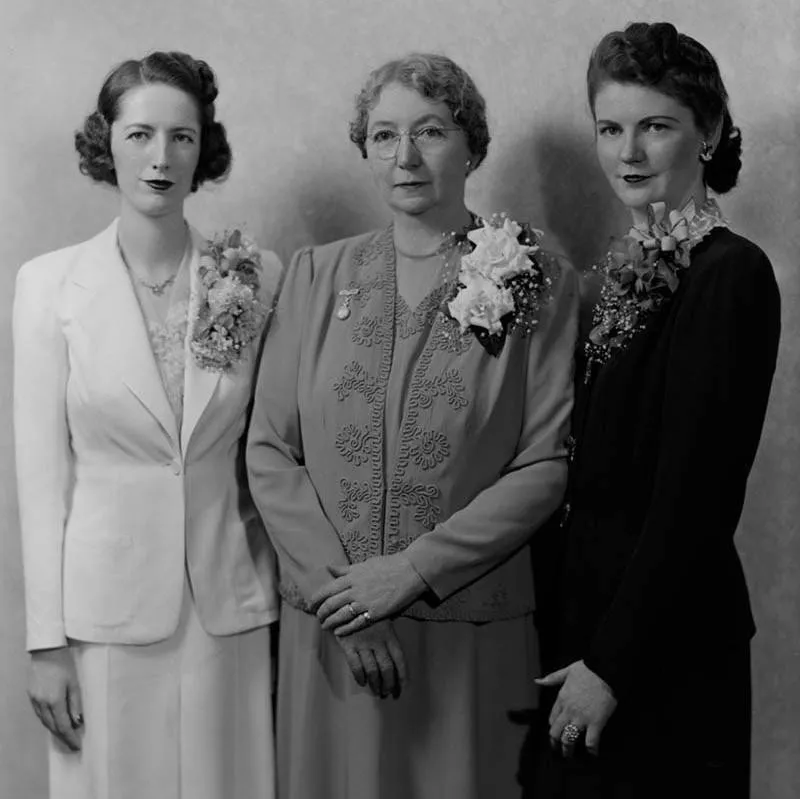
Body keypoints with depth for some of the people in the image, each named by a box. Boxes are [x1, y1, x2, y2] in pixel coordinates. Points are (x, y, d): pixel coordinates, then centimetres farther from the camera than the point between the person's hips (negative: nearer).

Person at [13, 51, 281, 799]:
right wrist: (45, 639, -4)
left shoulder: (257, 276, -1)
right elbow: (42, 468, -3)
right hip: (107, 606, -1)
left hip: (229, 604, 1)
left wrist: (284, 596, 3)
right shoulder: (50, 283, -4)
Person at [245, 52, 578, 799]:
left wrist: (416, 569, -13)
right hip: (330, 630, 2)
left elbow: (548, 463, -6)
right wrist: (335, 589, -8)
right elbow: (268, 452, 2)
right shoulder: (316, 275, 5)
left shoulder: (540, 284, -2)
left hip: (471, 628, -2)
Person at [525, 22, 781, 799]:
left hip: (666, 649, -7)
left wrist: (612, 662, -15)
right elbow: (597, 474, 9)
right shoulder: (627, 269, 8)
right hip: (587, 612, 7)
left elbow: (694, 495, -18)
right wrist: (577, 643, 7)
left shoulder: (730, 273, -16)